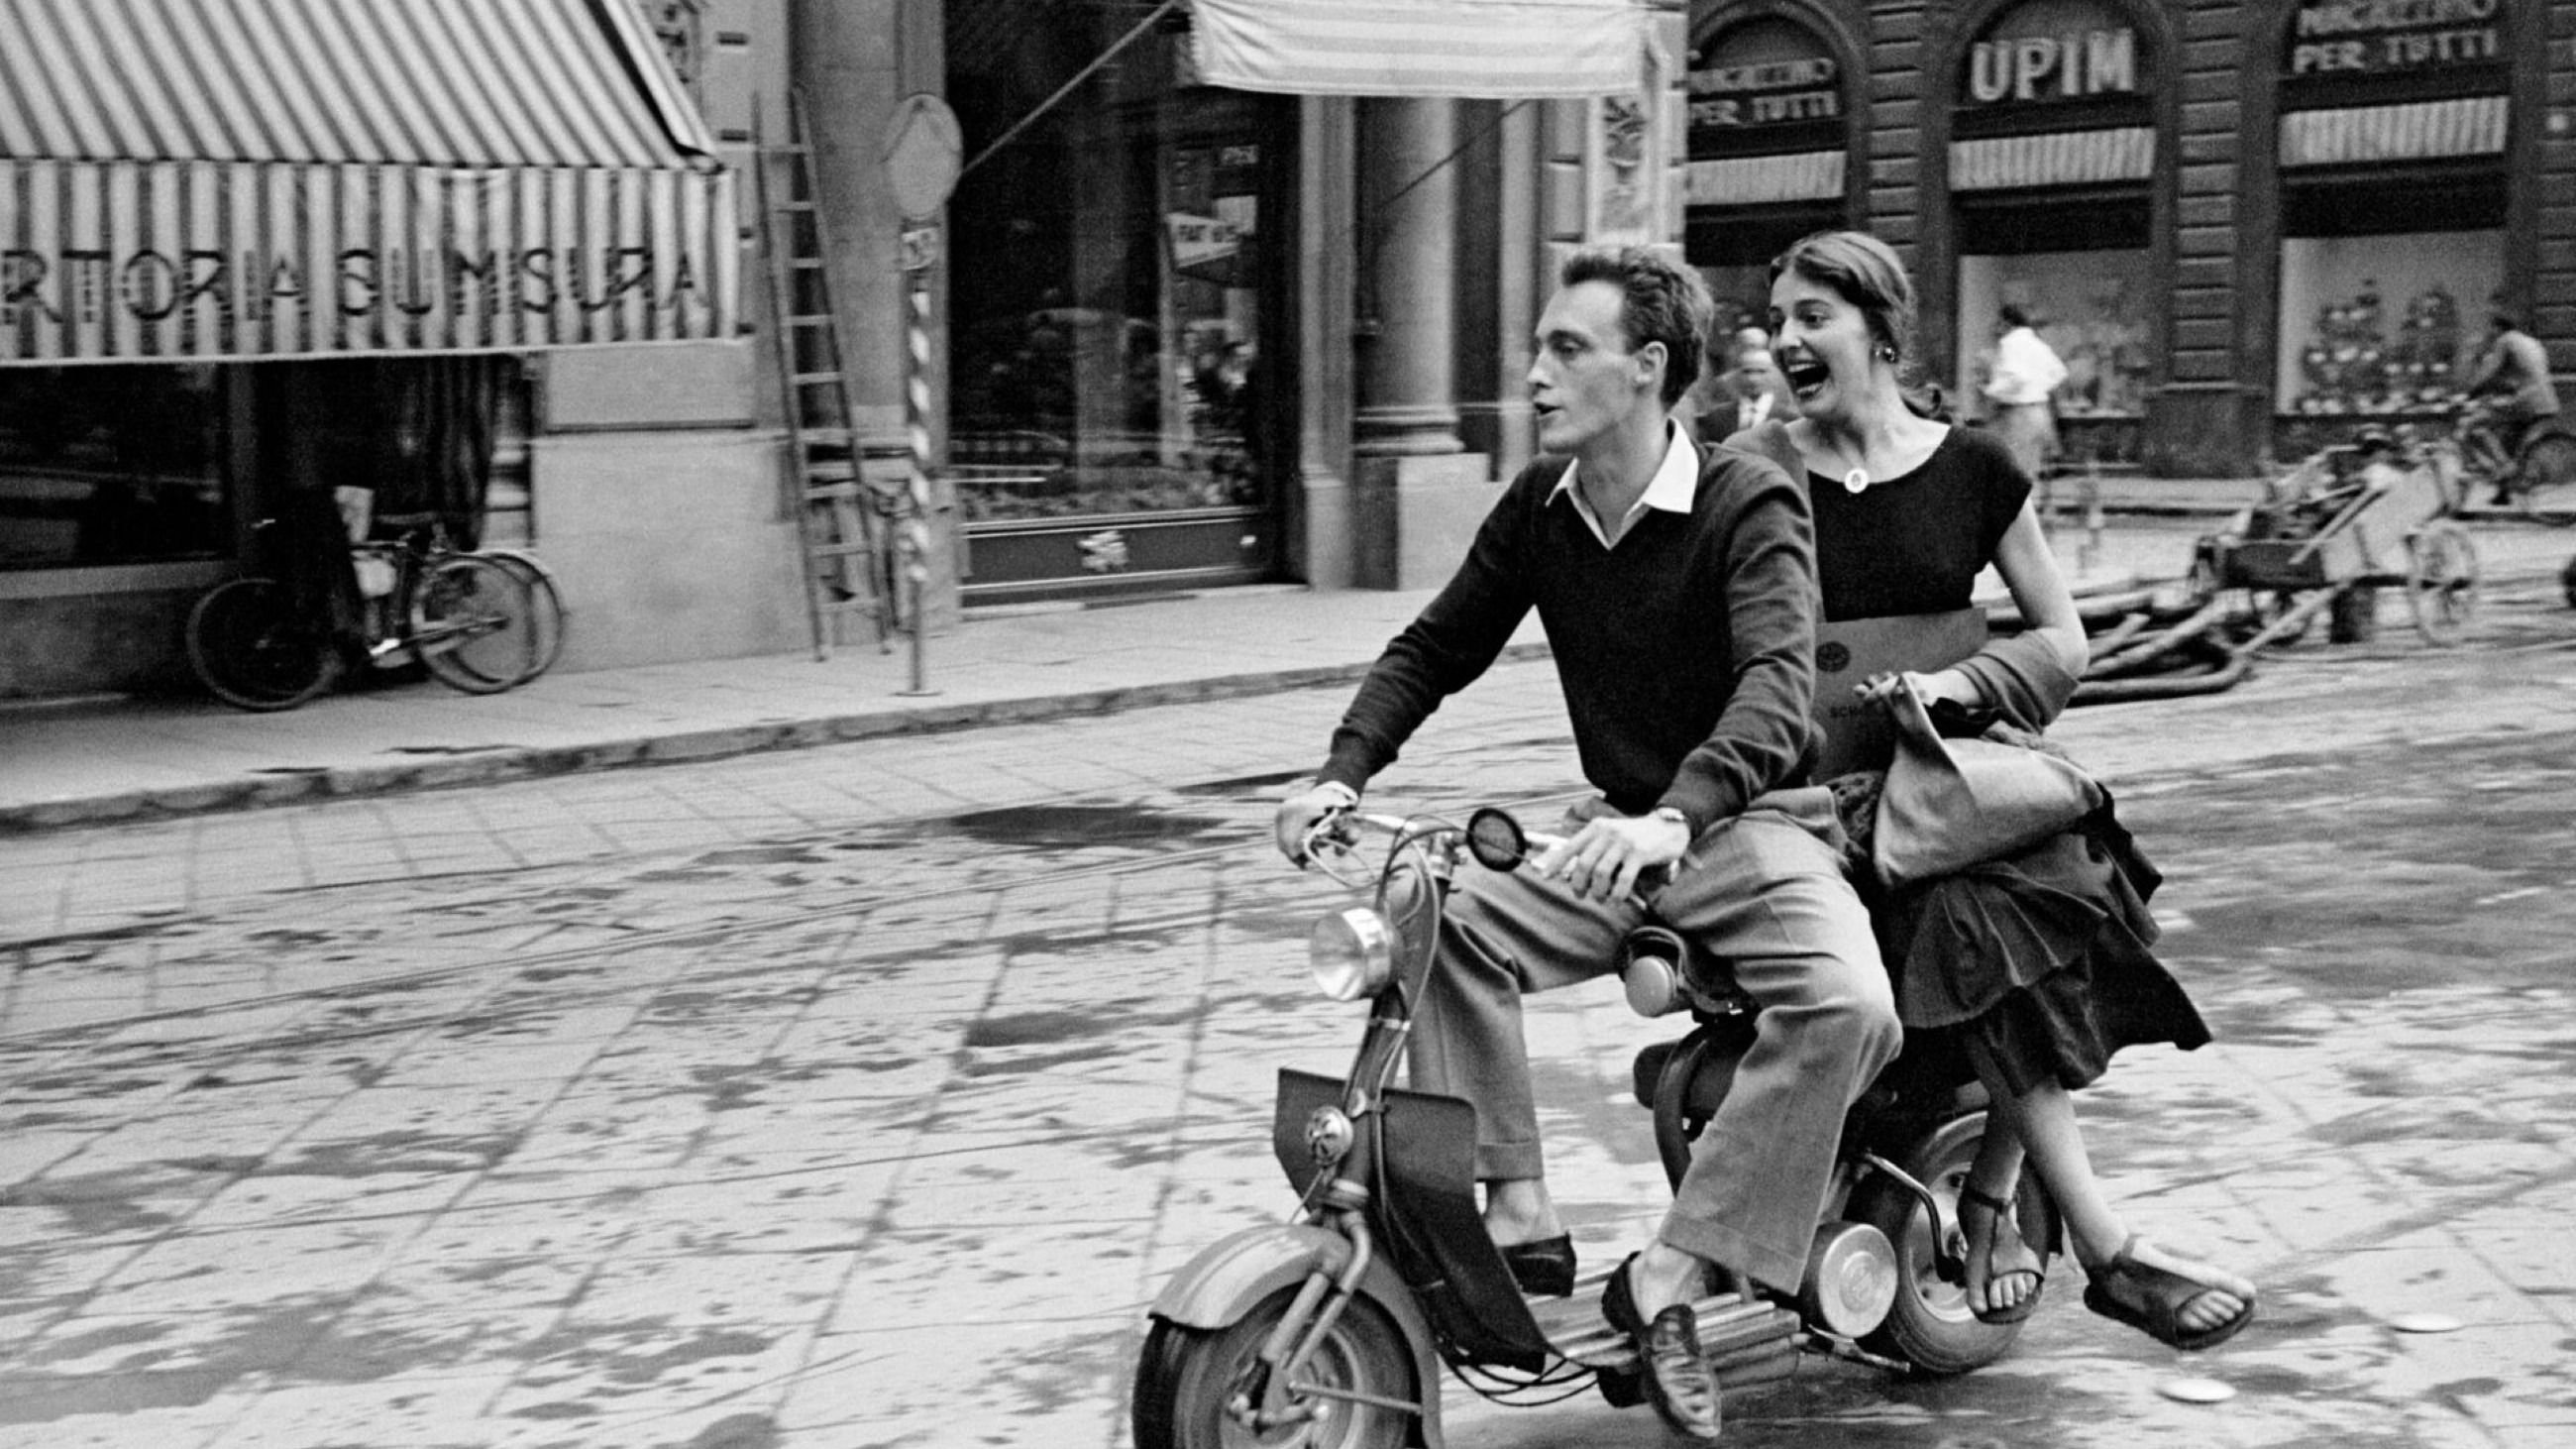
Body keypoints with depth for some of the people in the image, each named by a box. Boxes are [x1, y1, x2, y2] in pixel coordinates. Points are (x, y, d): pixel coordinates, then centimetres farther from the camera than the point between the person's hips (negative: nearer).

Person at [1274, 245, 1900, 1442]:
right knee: (1444, 916, -21)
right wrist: (1342, 772, -10)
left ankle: (1667, 1279, -24)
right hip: (1621, 830, 5)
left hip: (1754, 824, -5)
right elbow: (1435, 648, 9)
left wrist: (1673, 817, -48)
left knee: (1848, 1008, -32)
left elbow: (1777, 684, -29)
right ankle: (1521, 1216, -17)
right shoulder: (1539, 506, 4)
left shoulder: (1748, 504, -15)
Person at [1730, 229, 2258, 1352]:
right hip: (1816, 784, -2)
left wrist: (1958, 680, -10)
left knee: (2065, 907, -29)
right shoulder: (1751, 474, 4)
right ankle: (2108, 1251, -27)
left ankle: (1988, 1198, -12)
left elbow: (2061, 638, 9)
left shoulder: (1971, 469, 7)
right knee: (1978, 928, -30)